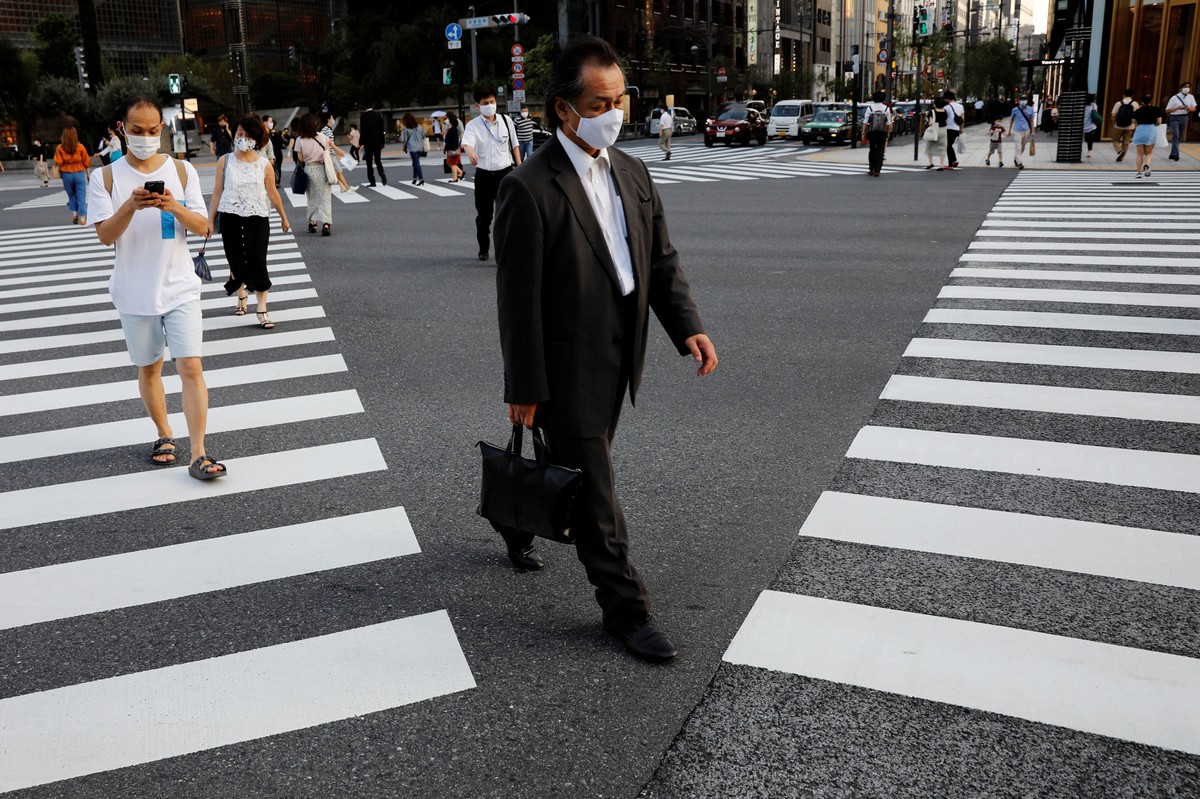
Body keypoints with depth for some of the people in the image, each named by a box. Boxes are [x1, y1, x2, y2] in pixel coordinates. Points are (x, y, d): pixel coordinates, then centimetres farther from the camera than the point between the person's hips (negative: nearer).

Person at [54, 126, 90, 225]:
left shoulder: (60, 148, -4)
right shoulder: (80, 147, -7)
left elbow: (58, 162, -9)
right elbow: (87, 162, -3)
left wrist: (60, 171, 9)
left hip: (66, 174, 2)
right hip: (79, 173, -2)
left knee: (71, 195, 20)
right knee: (81, 197, 2)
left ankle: (74, 213, 7)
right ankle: (82, 217, -5)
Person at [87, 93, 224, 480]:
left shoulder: (182, 170, -1)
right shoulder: (107, 178, -3)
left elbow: (202, 227, -4)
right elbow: (105, 235, -11)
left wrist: (175, 208, -24)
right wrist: (131, 206, -28)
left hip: (180, 288, -1)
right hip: (135, 293, 1)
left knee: (191, 366, -9)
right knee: (148, 368, 13)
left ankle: (199, 454, -7)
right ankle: (165, 436, 33)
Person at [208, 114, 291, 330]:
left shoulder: (264, 165, -2)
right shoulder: (225, 161, 1)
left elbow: (272, 193, 8)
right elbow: (217, 192, 5)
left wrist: (283, 217, 15)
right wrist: (211, 219, 4)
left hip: (257, 219, -1)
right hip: (230, 218, 2)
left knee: (258, 263, -6)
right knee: (236, 261, 10)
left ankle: (262, 310, -2)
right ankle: (241, 297, 35)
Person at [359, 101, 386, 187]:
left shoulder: (363, 116, -6)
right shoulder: (378, 115, 3)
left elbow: (363, 130, -8)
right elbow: (381, 129, 4)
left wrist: (362, 143, -5)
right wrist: (382, 142, 10)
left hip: (368, 141, -3)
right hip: (377, 141, 3)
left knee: (369, 162, 2)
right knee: (377, 160, 14)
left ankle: (372, 181, -1)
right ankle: (382, 175, -11)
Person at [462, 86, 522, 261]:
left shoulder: (506, 121, 2)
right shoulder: (473, 125, -5)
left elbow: (514, 145, 11)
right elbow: (467, 143, -25)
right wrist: (471, 155, -48)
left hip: (505, 172, 1)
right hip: (483, 175, 0)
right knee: (483, 215, 8)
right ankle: (483, 249, 23)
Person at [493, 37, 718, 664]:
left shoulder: (632, 174, 6)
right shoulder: (530, 189, -17)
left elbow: (661, 260, 9)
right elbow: (518, 299, -16)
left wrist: (688, 327, -6)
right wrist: (523, 389, -14)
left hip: (618, 359, 8)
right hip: (567, 369, -7)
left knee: (572, 465, 24)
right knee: (595, 494, 2)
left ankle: (519, 524, 51)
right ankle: (625, 610, 14)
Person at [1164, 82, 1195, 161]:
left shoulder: (1191, 97, 5)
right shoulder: (1174, 98, -9)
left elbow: (1194, 108, 8)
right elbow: (1168, 110, -7)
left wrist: (1188, 108, -14)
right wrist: (1178, 108, -20)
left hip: (1184, 118, 6)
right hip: (1174, 118, -5)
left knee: (1179, 137, 10)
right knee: (1176, 136, -18)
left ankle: (1173, 154, 19)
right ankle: (1175, 154, -21)